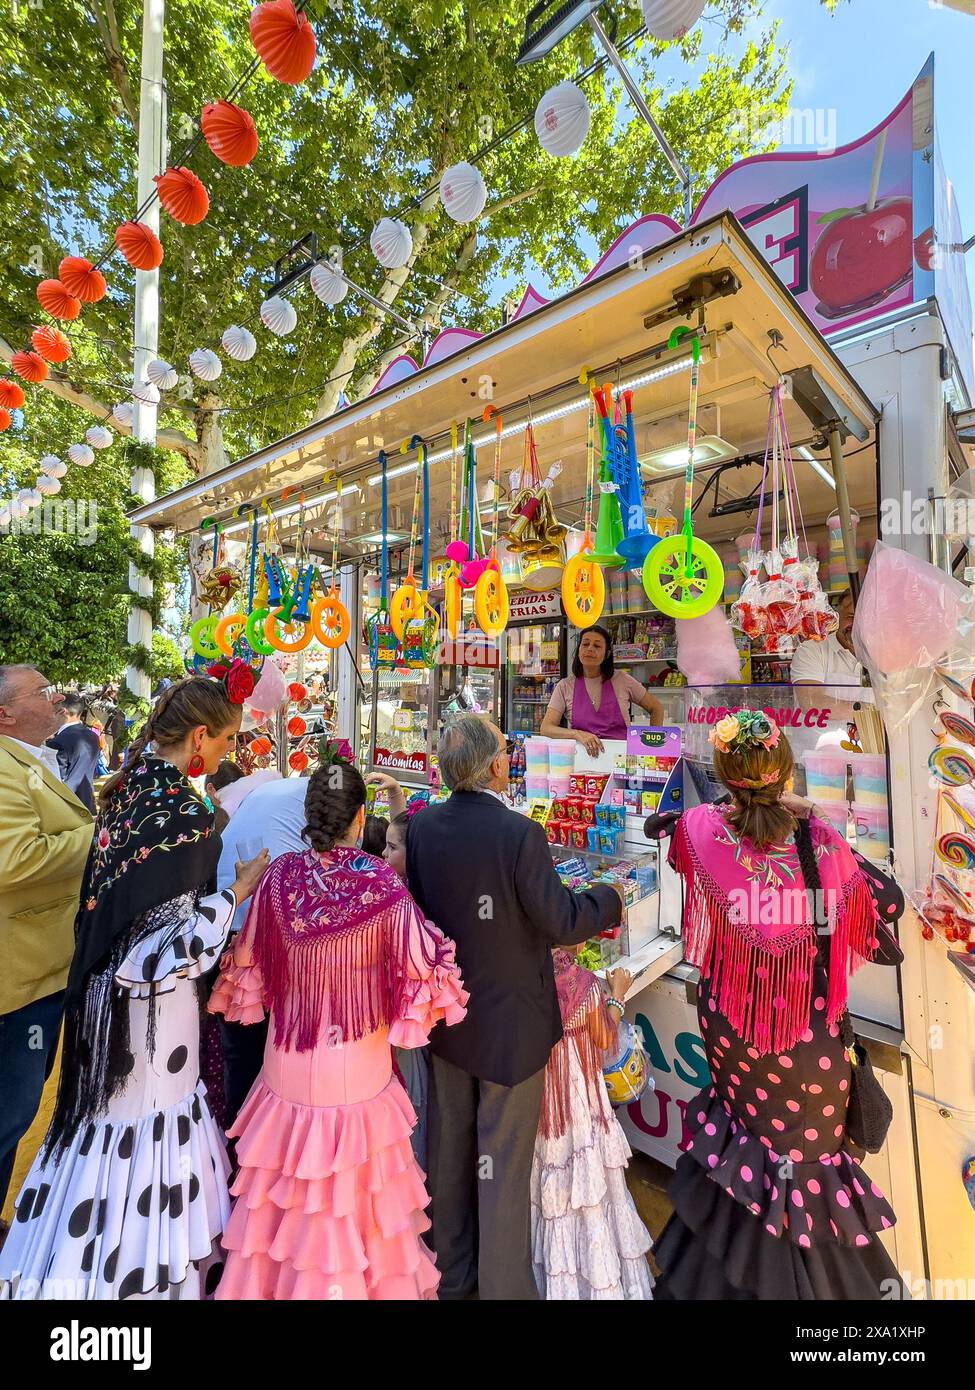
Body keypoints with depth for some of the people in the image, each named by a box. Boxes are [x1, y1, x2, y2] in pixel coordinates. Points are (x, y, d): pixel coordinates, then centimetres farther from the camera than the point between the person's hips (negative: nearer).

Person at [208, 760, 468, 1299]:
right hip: (358, 1069, -3)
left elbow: (248, 964, 0)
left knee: (285, 1191, 24)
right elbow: (421, 969, -13)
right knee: (355, 1189, 19)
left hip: (289, 1064, 3)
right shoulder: (382, 883, -21)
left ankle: (276, 1278, 45)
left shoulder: (280, 875, -13)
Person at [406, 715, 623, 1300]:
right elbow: (563, 922, -21)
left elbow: (416, 906, -1)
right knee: (504, 1158, 16)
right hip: (510, 1021, -5)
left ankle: (451, 1273, 46)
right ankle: (505, 1285, 37)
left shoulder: (421, 828, -11)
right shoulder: (518, 833, -26)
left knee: (450, 1146, 24)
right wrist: (611, 897, -4)